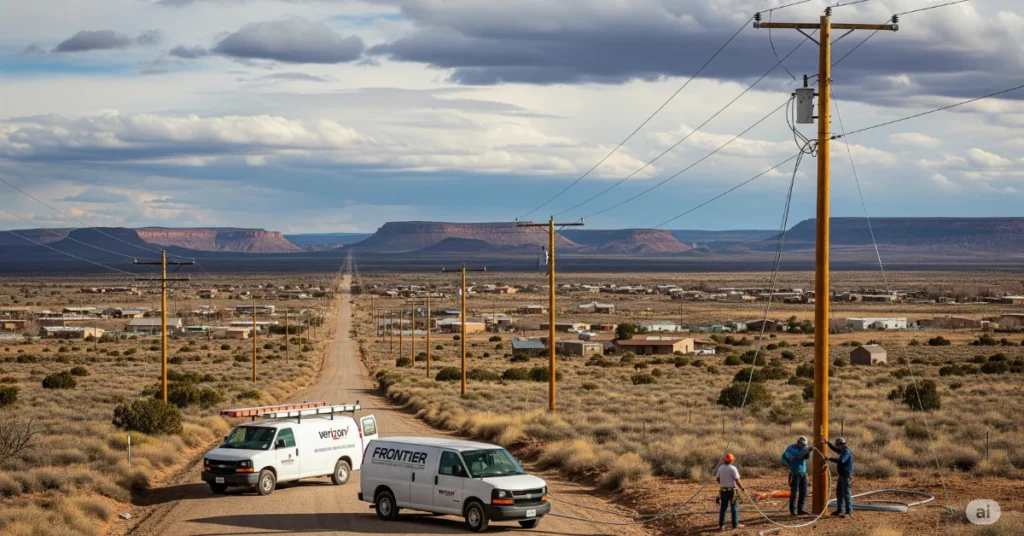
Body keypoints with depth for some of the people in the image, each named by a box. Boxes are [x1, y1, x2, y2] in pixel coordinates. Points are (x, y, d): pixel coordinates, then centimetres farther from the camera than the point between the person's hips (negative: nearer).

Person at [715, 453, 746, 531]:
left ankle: (721, 525, 6)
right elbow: (737, 481, -15)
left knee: (723, 507, 8)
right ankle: (735, 524, 11)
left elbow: (718, 479, 10)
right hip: (732, 490, -4)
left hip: (723, 491, 4)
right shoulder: (733, 468, -13)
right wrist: (742, 488, -2)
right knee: (734, 507, 7)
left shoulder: (720, 468, 1)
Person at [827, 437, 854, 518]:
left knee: (846, 494, -8)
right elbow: (835, 450, 33)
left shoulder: (846, 451, -19)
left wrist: (830, 459, -25)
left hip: (846, 476, -10)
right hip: (842, 475, 10)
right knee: (839, 493, 15)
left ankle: (849, 512, -6)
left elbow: (840, 461, -33)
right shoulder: (844, 451, 14)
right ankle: (840, 510, 22)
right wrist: (827, 443, 27)